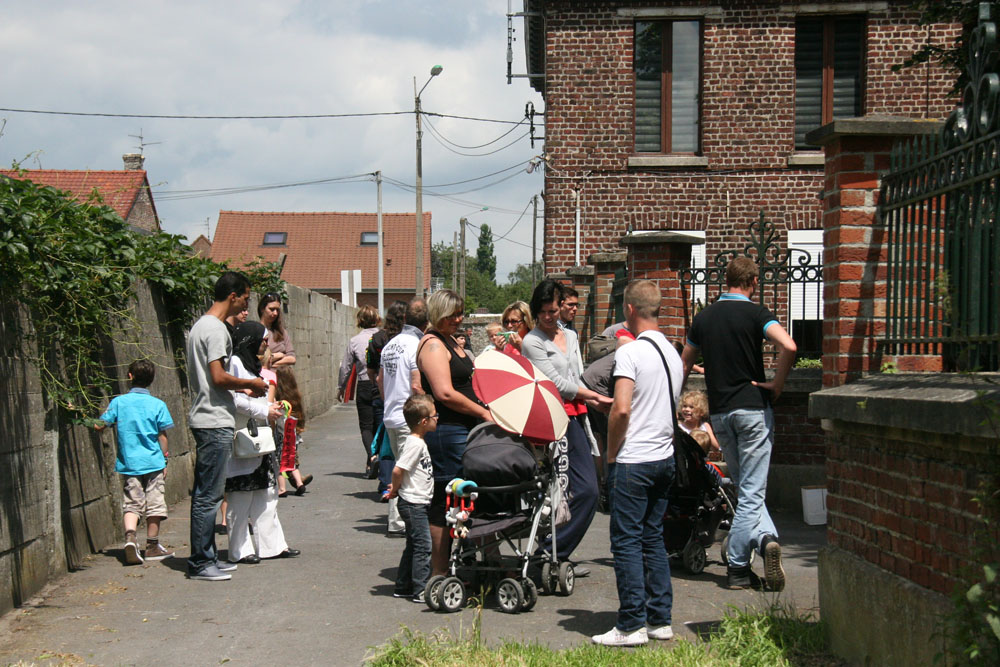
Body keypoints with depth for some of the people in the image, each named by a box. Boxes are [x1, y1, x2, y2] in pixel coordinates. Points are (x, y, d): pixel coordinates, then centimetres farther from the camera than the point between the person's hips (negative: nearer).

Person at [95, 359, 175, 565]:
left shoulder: (118, 402, 0)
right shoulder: (158, 404, -2)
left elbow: (100, 425, 2)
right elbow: (162, 435, -1)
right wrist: (164, 459, 9)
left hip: (128, 463, 1)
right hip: (153, 462, -1)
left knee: (131, 504, 3)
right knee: (154, 505, 8)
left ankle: (130, 536, -21)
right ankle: (152, 546, 13)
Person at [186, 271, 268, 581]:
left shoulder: (200, 325, 17)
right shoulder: (216, 329, -15)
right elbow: (219, 378, -21)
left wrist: (242, 389, 17)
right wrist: (251, 384, -7)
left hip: (205, 419, 11)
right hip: (215, 422, -11)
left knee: (205, 494, 14)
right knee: (208, 495, -5)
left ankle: (206, 558, 21)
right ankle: (200, 562, 0)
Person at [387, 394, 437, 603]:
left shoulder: (418, 442, 12)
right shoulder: (415, 443, -19)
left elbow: (399, 471, 20)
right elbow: (398, 470, -23)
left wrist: (396, 488, 13)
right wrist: (395, 490, -9)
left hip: (417, 503, 10)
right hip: (413, 503, -10)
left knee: (413, 546, 15)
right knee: (423, 545, -8)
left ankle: (403, 587, 22)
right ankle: (420, 590, -5)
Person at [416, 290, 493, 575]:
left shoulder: (451, 342, 19)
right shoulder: (432, 344, -12)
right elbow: (445, 393, -21)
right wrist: (483, 412, -16)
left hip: (463, 429, 10)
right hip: (446, 431, -10)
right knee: (444, 501, -6)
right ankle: (440, 574, -2)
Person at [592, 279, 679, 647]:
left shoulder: (630, 352, -14)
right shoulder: (673, 353, 11)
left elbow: (621, 411, -22)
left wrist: (611, 452, -9)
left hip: (633, 461, -8)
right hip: (665, 458, 8)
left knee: (627, 541, -2)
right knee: (653, 538, 14)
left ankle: (632, 626, -1)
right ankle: (660, 620, 17)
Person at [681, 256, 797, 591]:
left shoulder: (703, 317, 8)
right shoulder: (756, 313, -7)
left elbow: (684, 365, 16)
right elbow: (788, 346, -24)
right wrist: (777, 385, -11)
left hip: (718, 412, 4)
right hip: (753, 407, -4)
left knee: (745, 488, 16)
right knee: (751, 492, -1)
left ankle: (765, 537, 0)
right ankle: (737, 567, -7)